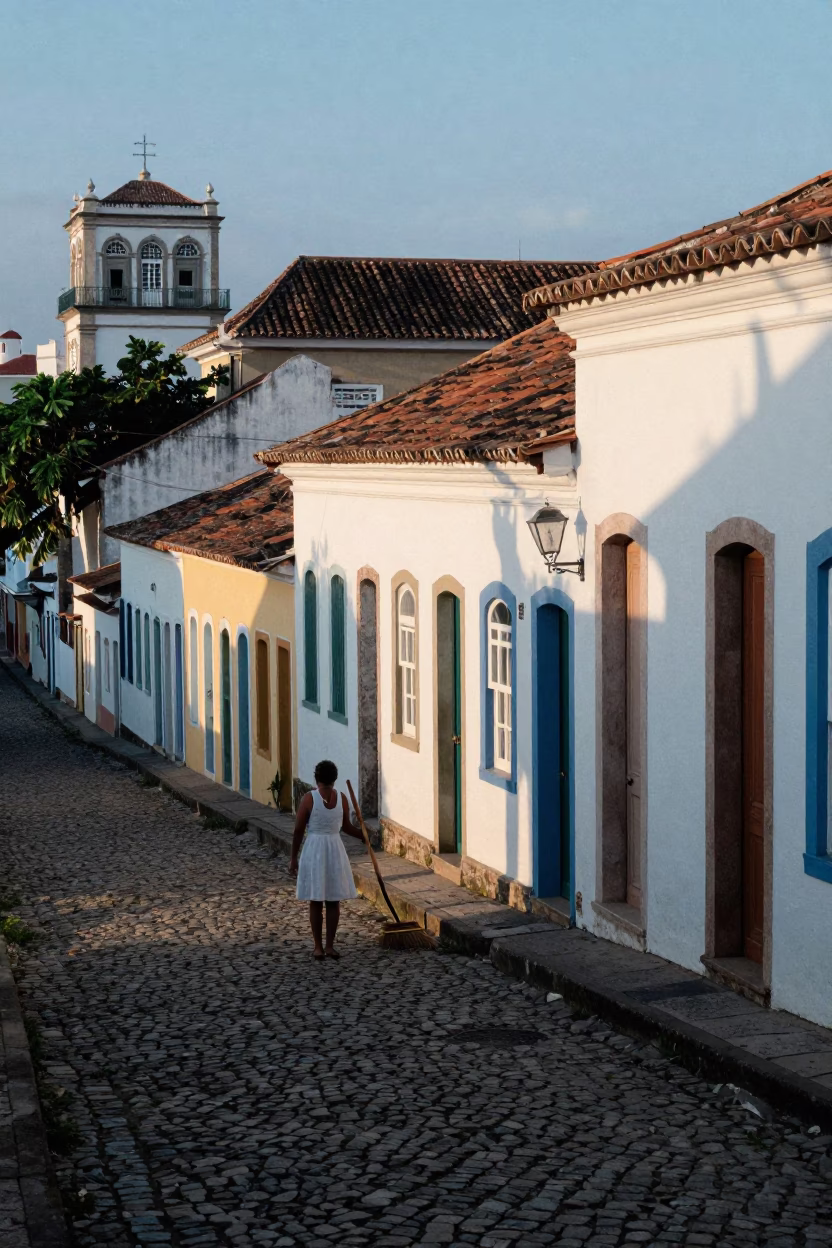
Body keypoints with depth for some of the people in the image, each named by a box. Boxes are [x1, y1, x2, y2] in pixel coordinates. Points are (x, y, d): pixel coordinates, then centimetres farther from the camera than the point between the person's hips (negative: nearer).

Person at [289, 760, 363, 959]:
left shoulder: (308, 799, -8)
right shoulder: (341, 798, -6)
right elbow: (346, 827, 5)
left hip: (314, 850, -1)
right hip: (335, 849, 1)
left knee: (316, 902, 4)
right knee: (333, 902, 7)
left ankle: (319, 947, 7)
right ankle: (329, 946, 12)